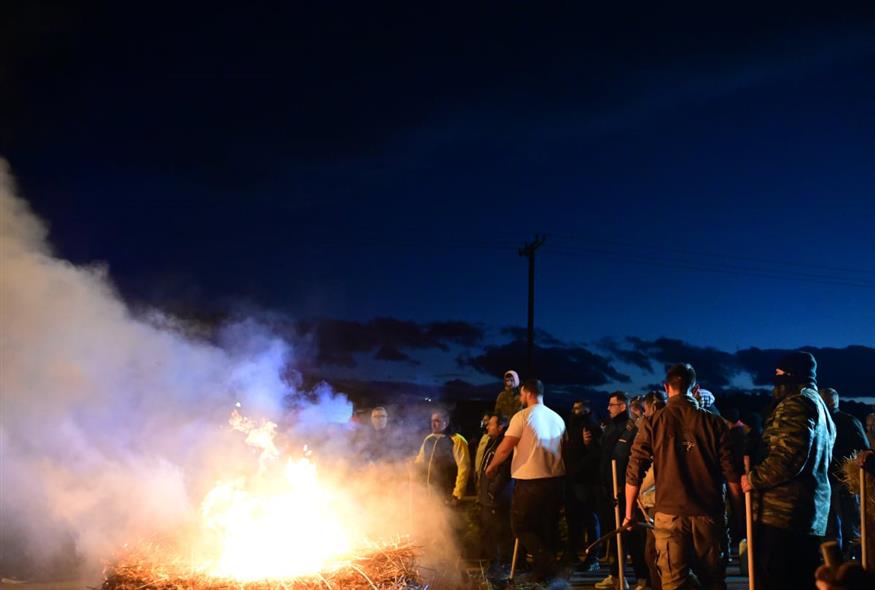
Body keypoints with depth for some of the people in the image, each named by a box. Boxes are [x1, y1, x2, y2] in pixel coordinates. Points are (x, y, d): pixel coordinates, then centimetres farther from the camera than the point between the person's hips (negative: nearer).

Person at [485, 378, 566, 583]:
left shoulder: (522, 416, -10)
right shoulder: (557, 418, 9)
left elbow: (505, 448, -12)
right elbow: (563, 448, 12)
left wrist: (492, 467, 2)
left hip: (530, 481, -6)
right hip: (555, 479, 6)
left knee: (521, 525, 5)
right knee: (548, 526, 16)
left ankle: (544, 560, -10)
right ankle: (547, 566, 18)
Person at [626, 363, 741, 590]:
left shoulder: (653, 422, -2)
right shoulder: (713, 423, -1)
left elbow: (634, 471, -2)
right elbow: (731, 472, -1)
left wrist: (629, 512, 8)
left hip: (669, 514, -1)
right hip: (709, 515, 1)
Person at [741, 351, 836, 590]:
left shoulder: (795, 404, -11)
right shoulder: (819, 405, 22)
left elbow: (788, 458, -22)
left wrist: (753, 478, -10)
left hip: (782, 515, -10)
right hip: (812, 516, 10)